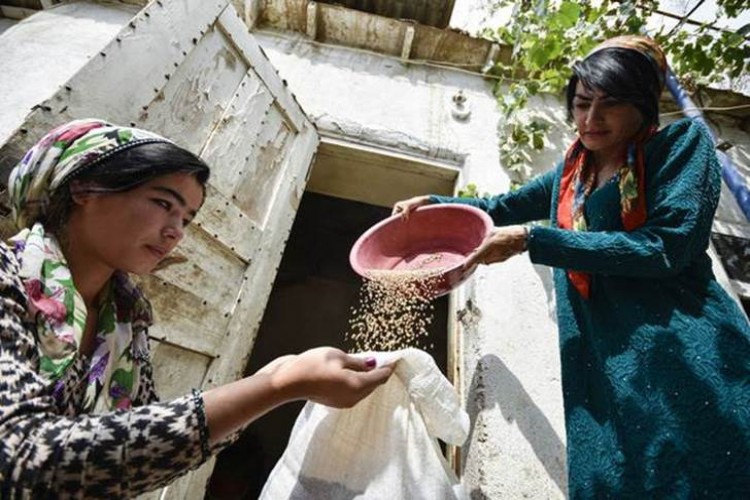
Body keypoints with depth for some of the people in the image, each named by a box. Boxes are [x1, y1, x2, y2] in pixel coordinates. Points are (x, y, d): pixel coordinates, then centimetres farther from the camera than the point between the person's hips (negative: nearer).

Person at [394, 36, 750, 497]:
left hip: (682, 356, -4)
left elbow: (667, 247, -15)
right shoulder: (570, 174, 14)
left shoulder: (683, 144, -1)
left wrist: (531, 241, -17)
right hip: (603, 364, 5)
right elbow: (502, 208, 26)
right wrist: (432, 204, 13)